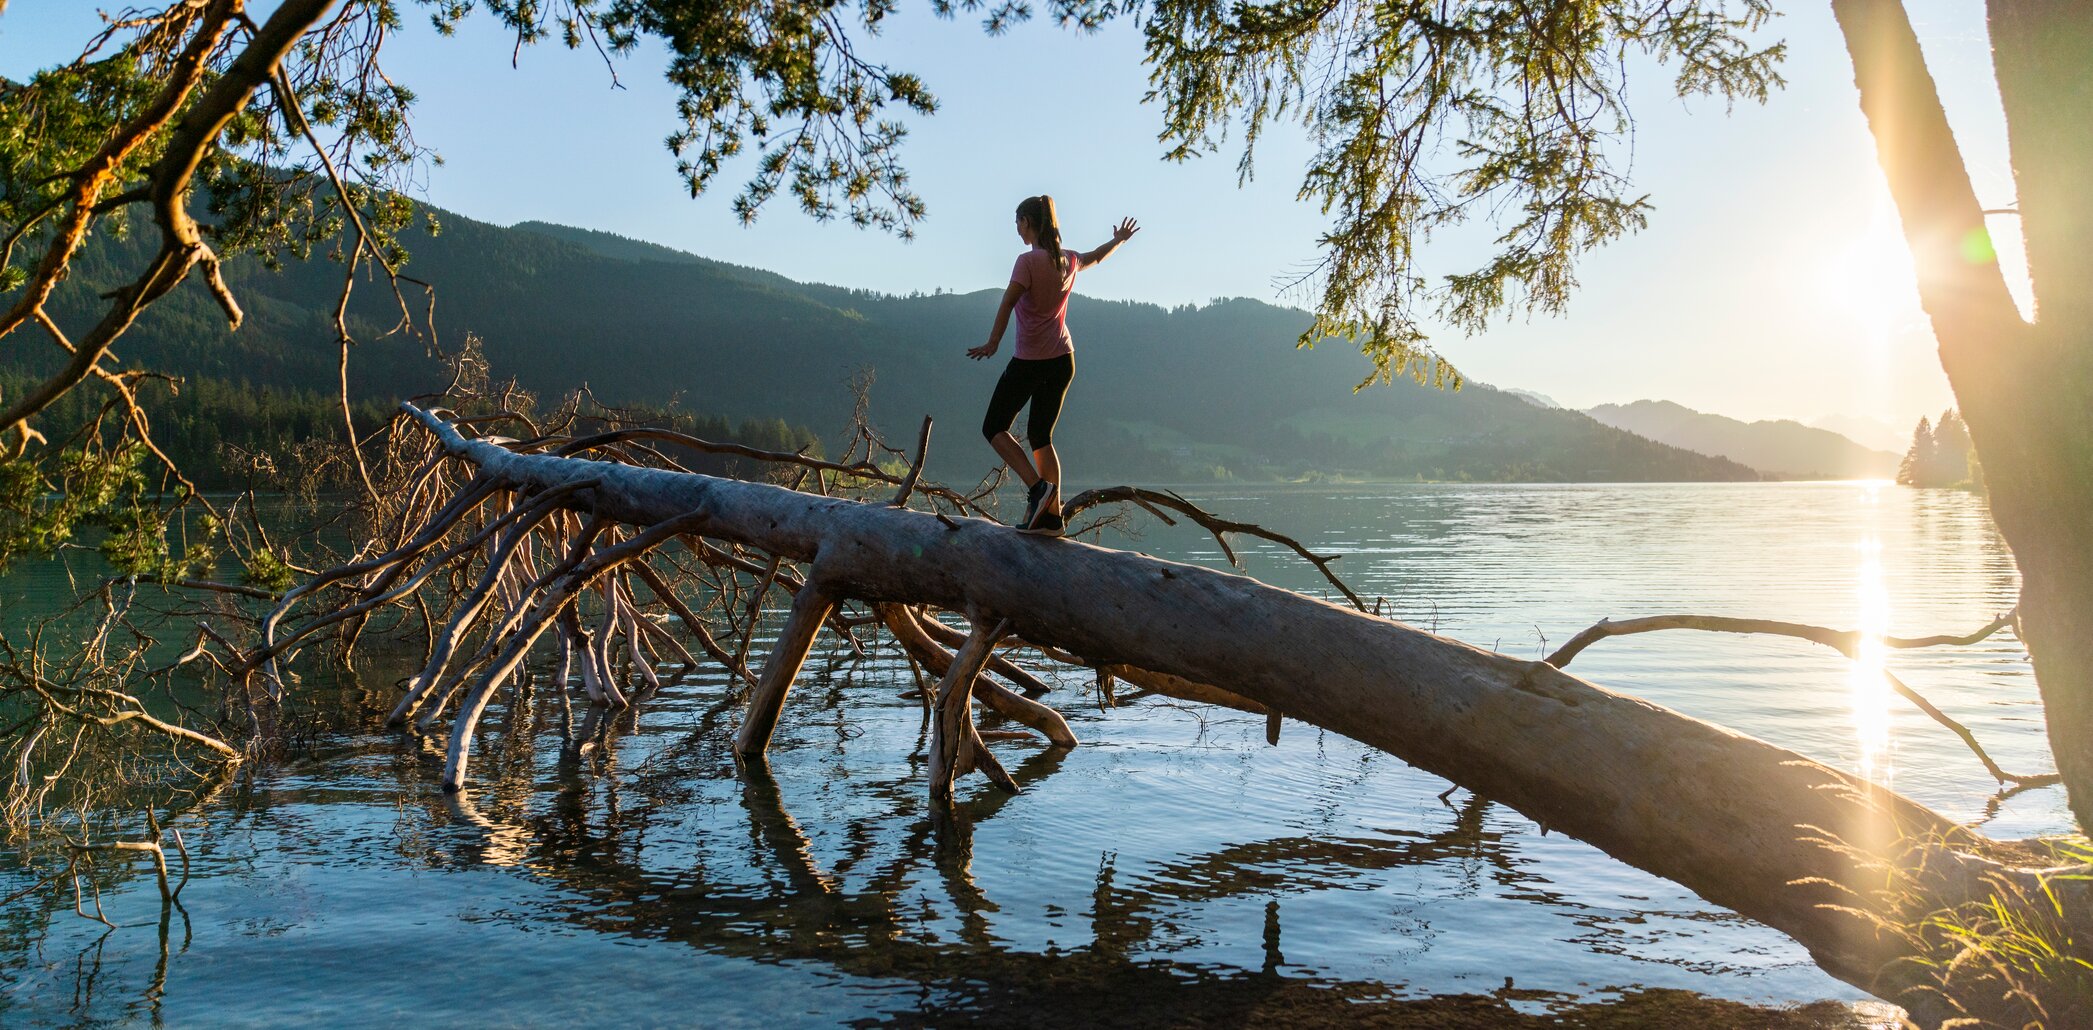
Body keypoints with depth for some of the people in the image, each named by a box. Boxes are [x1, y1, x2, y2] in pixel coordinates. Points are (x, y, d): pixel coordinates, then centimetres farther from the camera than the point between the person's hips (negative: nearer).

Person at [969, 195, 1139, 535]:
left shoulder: (1028, 261, -14)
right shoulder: (1068, 260, 8)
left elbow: (1007, 303, -23)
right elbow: (1096, 256, 29)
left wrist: (993, 343, -24)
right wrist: (1119, 240, 47)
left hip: (1030, 362, -7)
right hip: (1063, 359, 7)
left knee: (994, 428, 4)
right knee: (1040, 435, 13)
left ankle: (1037, 486, -13)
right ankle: (1051, 516, 9)